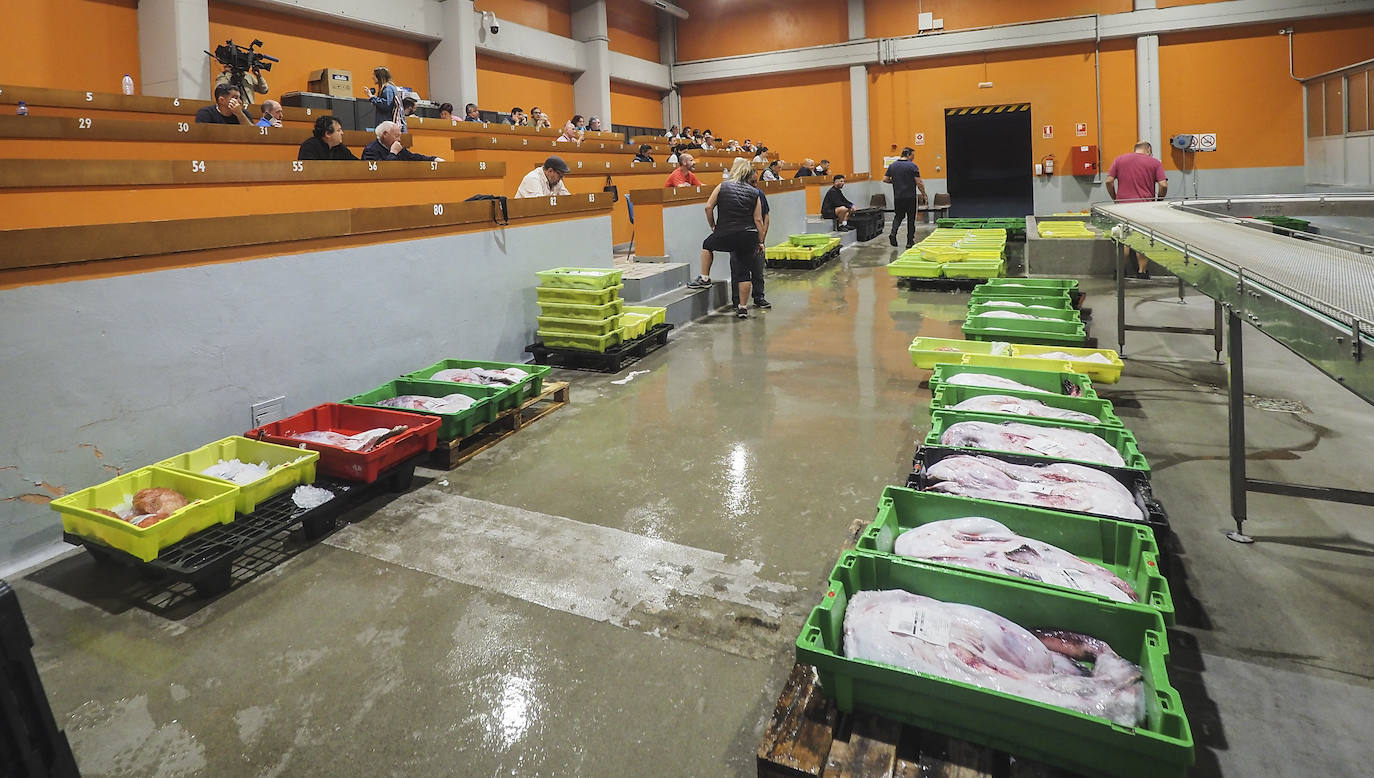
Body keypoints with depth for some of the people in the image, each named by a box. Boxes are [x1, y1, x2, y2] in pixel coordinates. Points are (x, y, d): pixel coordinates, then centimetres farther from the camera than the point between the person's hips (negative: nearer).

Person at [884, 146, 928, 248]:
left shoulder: (892, 165, 3)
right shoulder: (912, 166, -9)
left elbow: (885, 179, 5)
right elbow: (919, 182, -11)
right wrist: (923, 194, 0)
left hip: (897, 197, 4)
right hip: (910, 197, -4)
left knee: (898, 216, 18)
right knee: (911, 219, 7)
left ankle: (893, 233, -7)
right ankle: (910, 242, 9)